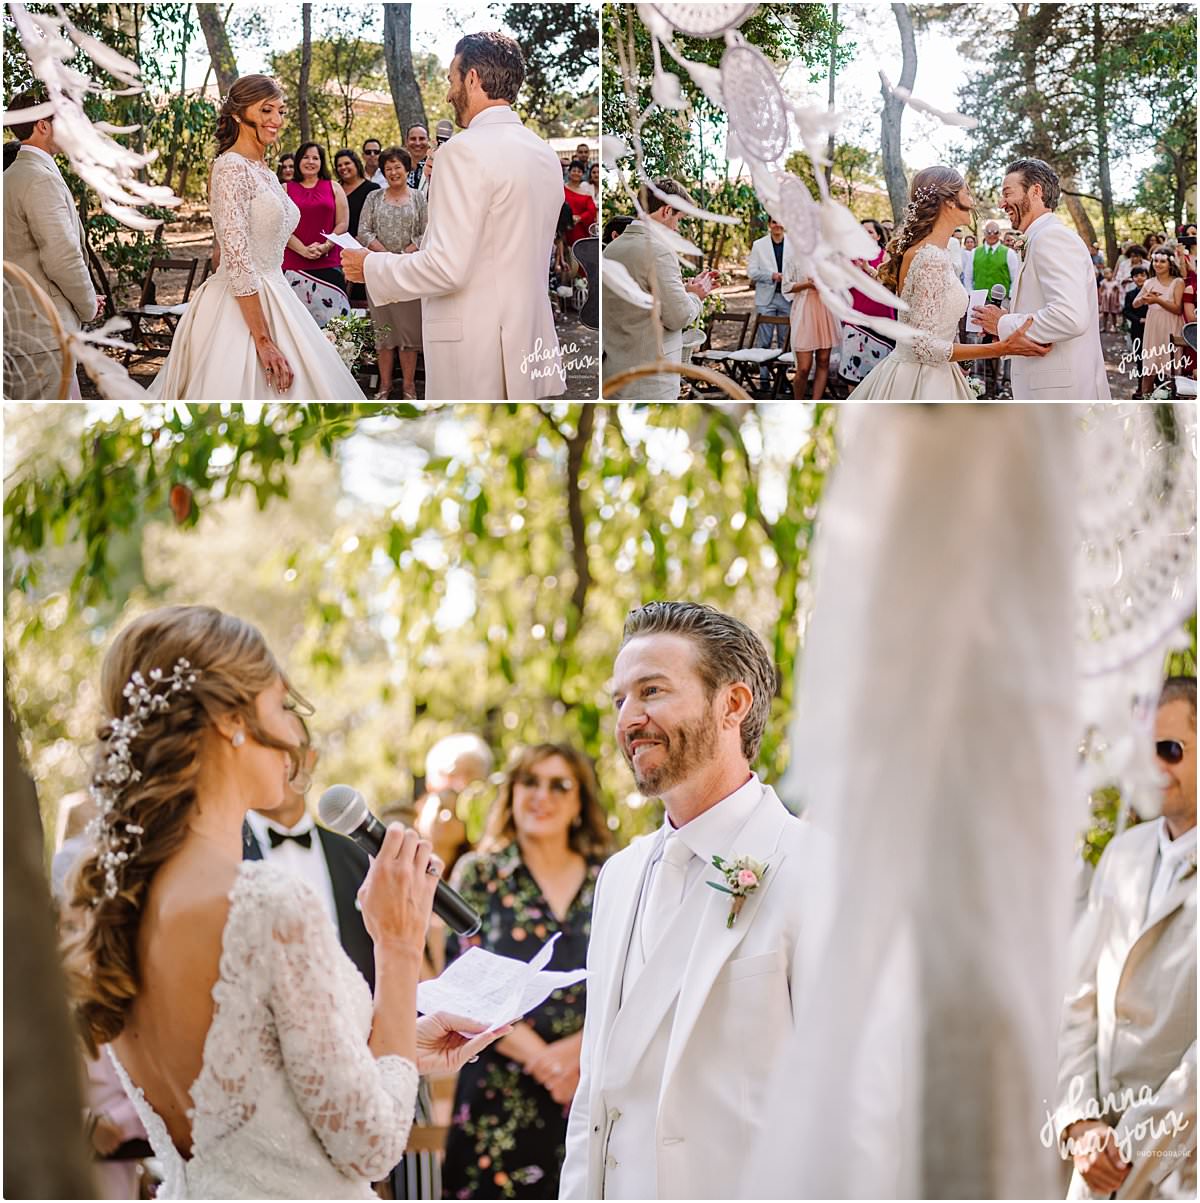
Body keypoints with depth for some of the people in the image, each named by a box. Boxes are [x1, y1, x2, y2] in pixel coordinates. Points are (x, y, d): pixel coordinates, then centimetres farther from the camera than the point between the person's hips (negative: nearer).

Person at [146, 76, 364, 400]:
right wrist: (263, 339, -23)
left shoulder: (263, 173, 14)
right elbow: (237, 258, -20)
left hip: (269, 298, 9)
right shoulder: (231, 167, -14)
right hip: (241, 309, -9)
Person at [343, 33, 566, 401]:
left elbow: (447, 268, -19)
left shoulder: (465, 151, -13)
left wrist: (372, 267, -5)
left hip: (475, 356, -8)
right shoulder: (545, 154, 13)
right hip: (532, 341, 8)